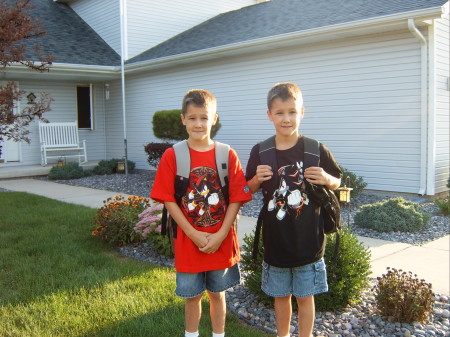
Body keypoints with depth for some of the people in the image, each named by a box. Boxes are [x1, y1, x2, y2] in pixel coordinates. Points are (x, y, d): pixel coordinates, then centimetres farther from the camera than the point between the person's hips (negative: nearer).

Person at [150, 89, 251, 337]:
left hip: (221, 242, 1)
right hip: (188, 242, -1)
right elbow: (168, 200, -8)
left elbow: (236, 198, -5)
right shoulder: (172, 156, -7)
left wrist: (220, 235, -14)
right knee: (192, 296, 14)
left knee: (217, 294, 16)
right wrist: (195, 235, -14)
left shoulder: (227, 155, -4)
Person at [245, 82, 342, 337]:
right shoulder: (260, 151, -4)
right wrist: (257, 178, -14)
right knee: (281, 295, 19)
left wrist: (326, 179, -18)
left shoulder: (316, 149, -9)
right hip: (276, 238, 2)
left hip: (307, 238, -2)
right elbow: (250, 189, 7)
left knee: (305, 296, 12)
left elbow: (337, 182, 4)